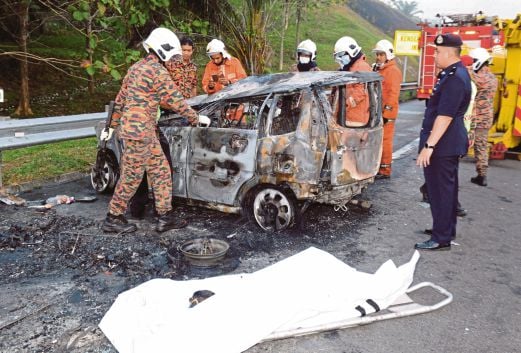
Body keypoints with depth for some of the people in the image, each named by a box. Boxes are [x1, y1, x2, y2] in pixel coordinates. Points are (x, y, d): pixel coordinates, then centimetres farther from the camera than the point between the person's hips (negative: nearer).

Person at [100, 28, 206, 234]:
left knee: (161, 171, 10)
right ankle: (113, 219, 13)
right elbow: (175, 101, -11)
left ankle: (166, 217, 14)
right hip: (140, 131, -9)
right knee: (132, 176, 1)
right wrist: (196, 118, 2)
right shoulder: (158, 72, -13)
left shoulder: (136, 67, 15)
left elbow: (120, 99, 19)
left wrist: (112, 125, 24)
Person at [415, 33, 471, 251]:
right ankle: (447, 229, 32)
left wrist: (429, 146, -26)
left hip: (443, 145, -11)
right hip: (449, 143, 11)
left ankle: (441, 239, 3)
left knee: (440, 190, -5)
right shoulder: (454, 73, 14)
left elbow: (445, 116, -26)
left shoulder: (455, 79, -20)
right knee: (447, 188, 18)